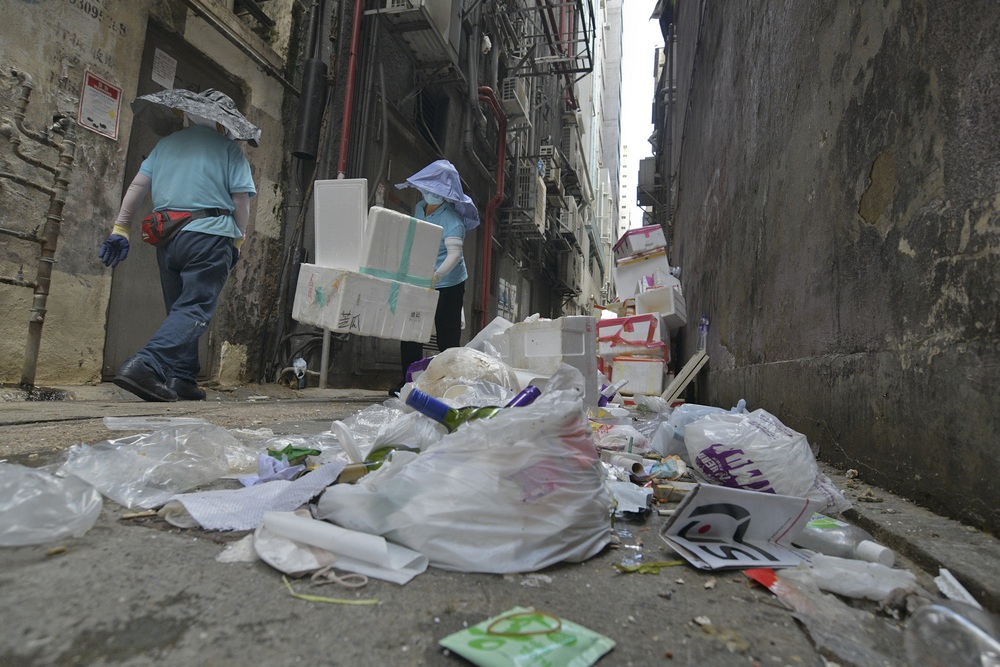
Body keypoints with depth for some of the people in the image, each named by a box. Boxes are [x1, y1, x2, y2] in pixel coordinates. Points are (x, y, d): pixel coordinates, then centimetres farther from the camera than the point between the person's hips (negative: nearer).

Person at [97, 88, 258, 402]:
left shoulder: (166, 143, 18)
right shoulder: (228, 147, 5)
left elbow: (137, 186, 10)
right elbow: (241, 198, -4)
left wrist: (120, 229, 11)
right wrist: (238, 240, 5)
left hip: (167, 239, 6)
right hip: (209, 236, -5)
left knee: (179, 308, 14)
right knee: (196, 309, -6)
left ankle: (181, 380, 14)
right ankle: (145, 364, -24)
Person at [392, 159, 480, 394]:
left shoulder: (451, 219, -18)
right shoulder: (419, 208, 7)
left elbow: (455, 253, -30)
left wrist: (437, 275, -44)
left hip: (447, 286, -8)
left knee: (447, 339, 1)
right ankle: (409, 382, 24)